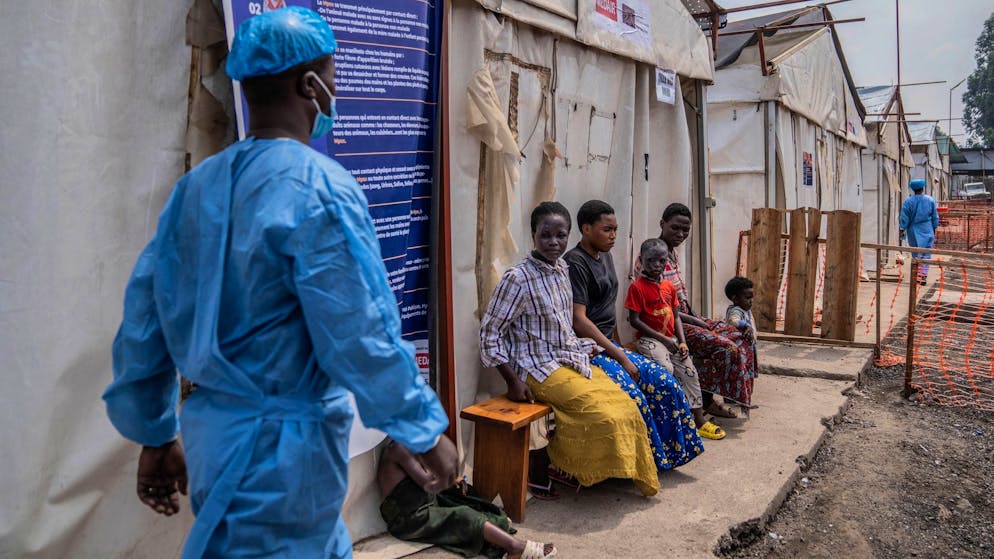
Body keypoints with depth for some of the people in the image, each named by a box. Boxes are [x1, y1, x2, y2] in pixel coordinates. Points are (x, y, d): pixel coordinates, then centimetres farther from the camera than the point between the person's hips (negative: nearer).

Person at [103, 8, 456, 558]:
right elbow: (362, 339, -21)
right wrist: (426, 432, -8)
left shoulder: (197, 185, 4)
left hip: (214, 429, 8)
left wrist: (154, 432, 17)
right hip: (286, 441, -8)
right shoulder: (321, 189, -19)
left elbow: (144, 321, 7)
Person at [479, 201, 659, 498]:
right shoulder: (518, 278, -16)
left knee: (626, 406, -4)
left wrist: (582, 349, 8)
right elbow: (490, 332, -14)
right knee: (602, 414, -19)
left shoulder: (560, 268, 7)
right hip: (539, 367, -7)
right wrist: (513, 381, -18)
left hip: (570, 359, 8)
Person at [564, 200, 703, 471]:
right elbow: (578, 321, -21)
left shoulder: (604, 257, 15)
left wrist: (616, 349, 10)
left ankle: (667, 453, 11)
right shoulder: (575, 263, -14)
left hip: (607, 345, 9)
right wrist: (620, 357, -20)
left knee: (663, 383, -2)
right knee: (632, 396, -26)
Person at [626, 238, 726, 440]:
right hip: (649, 338, -6)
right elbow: (634, 320, -14)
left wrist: (682, 342, -2)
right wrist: (663, 339, -14)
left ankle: (699, 420, 9)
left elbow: (676, 317, 13)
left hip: (671, 338, 6)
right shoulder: (637, 287, -10)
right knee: (666, 369, -27)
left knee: (689, 372, 0)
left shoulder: (669, 287, 11)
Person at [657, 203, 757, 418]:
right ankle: (705, 402, -5)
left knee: (738, 336, 5)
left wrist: (695, 316, 5)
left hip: (686, 316, 10)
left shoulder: (674, 253, 13)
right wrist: (694, 321, -15)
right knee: (726, 347, -20)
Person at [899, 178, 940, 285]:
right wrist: (934, 229, 16)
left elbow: (904, 218, -6)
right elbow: (935, 217, 7)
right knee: (926, 254, 4)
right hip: (927, 231, 1)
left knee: (916, 255, 8)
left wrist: (902, 230, 0)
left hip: (914, 232, -1)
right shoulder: (931, 200, 1)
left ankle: (917, 276, 5)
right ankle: (923, 277, -2)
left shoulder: (908, 201, -6)